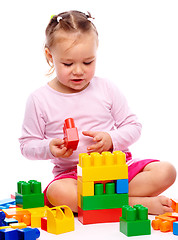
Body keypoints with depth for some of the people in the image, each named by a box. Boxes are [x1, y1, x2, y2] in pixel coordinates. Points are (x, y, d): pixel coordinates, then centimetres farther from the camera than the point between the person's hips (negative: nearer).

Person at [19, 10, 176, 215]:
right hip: (72, 173, -2)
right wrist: (49, 148, -16)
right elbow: (27, 145, 5)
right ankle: (141, 203, -31)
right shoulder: (39, 100, 0)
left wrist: (111, 140, -12)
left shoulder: (106, 89, 4)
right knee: (58, 193, -38)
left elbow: (133, 127, 8)